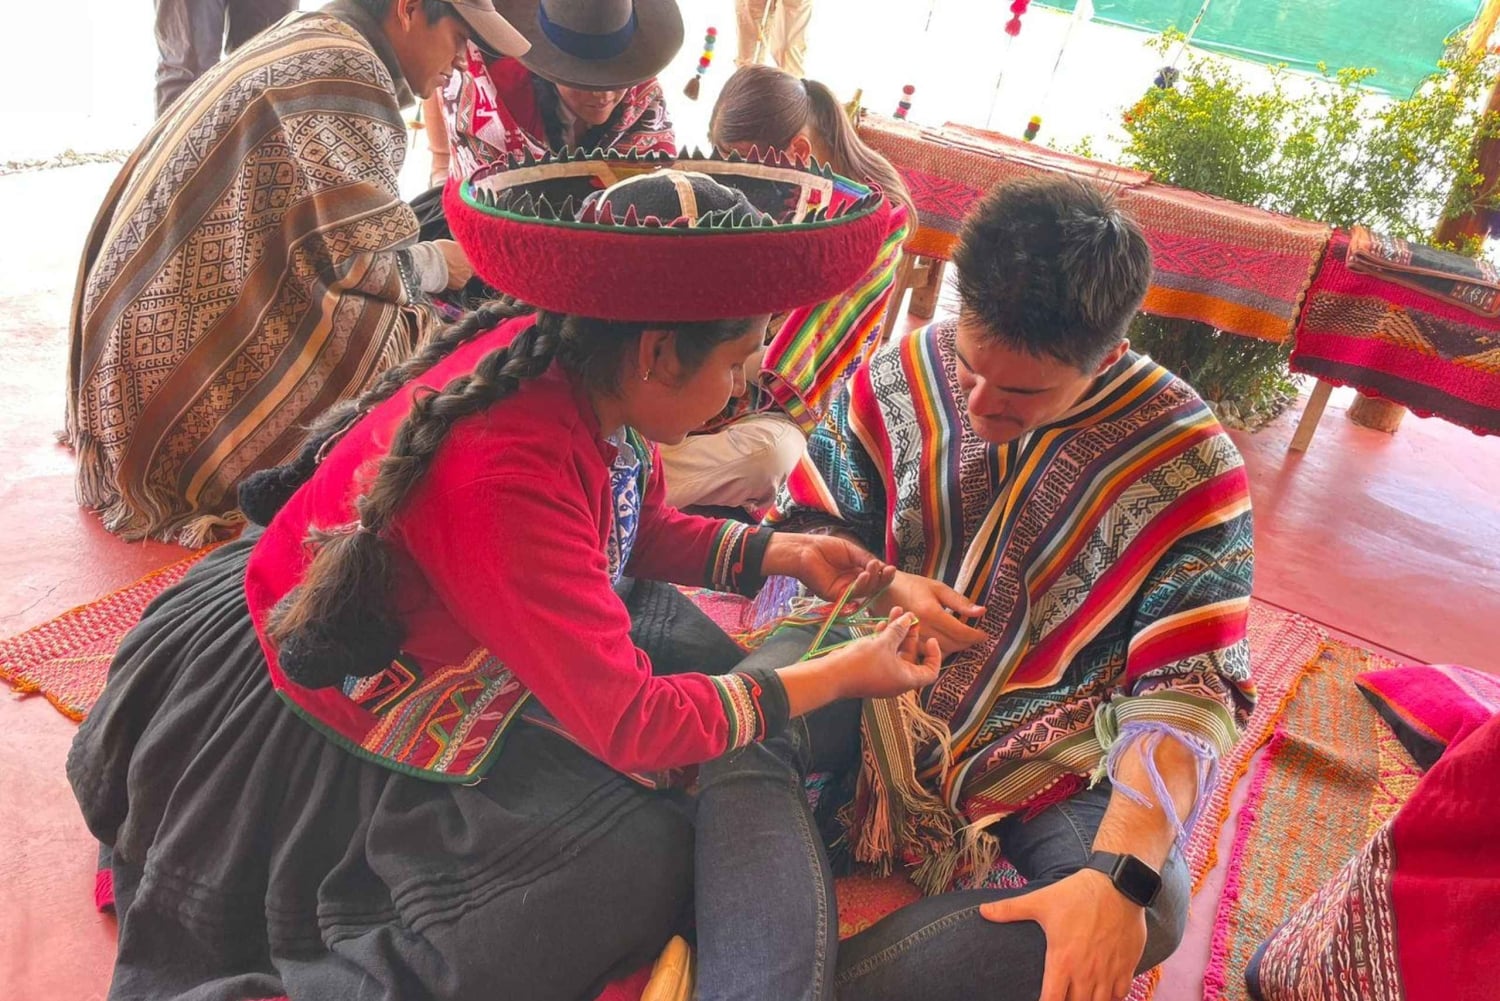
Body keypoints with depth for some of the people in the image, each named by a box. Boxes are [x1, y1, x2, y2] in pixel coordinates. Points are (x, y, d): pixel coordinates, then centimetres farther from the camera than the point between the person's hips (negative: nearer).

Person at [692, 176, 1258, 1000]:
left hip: (1048, 740, -1)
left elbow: (1188, 688, -18)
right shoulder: (905, 374, -7)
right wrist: (885, 585, -17)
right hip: (882, 672, 1)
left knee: (1149, 905, -29)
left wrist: (1123, 872, -33)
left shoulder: (1187, 467, -14)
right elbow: (807, 523, 5)